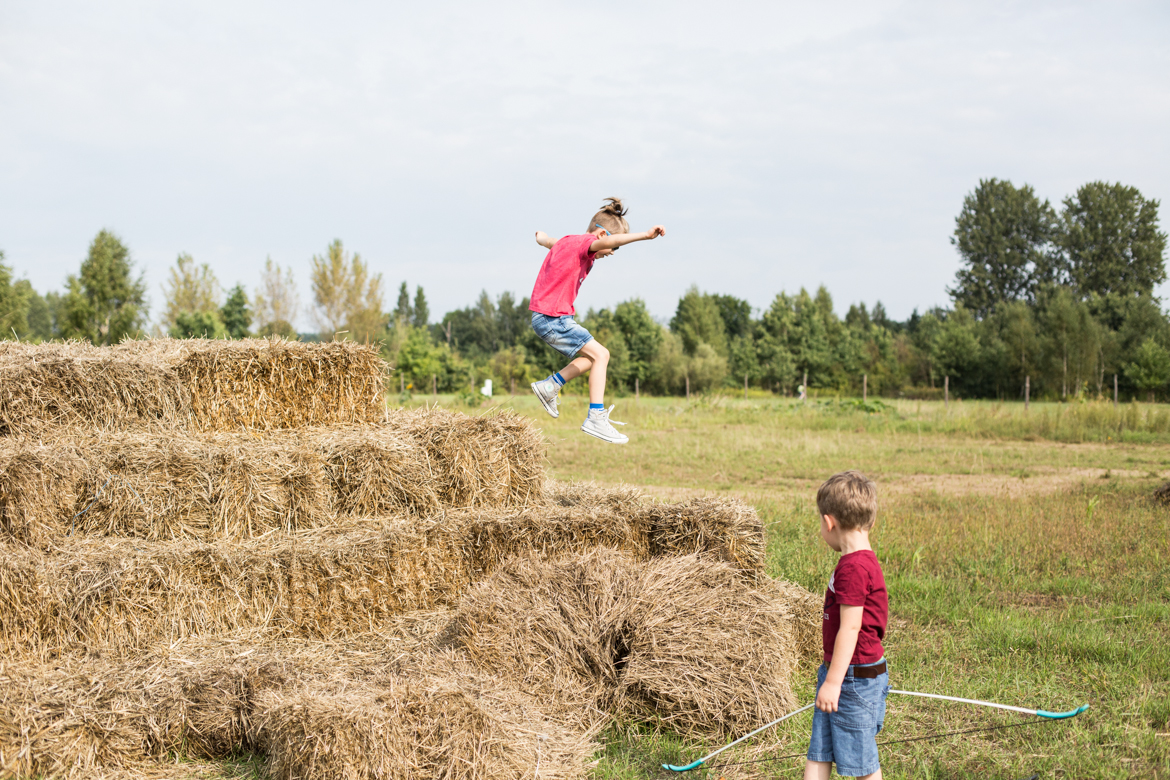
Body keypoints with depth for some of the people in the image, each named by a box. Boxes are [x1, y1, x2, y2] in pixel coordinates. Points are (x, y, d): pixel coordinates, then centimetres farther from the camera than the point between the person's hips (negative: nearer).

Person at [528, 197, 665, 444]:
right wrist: (645, 236, -43)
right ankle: (596, 418, -18)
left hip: (547, 318, 10)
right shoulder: (582, 243, -13)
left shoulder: (567, 242, 16)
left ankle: (550, 386, 19)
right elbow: (608, 240, -35)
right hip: (551, 318, -10)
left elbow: (545, 241, 40)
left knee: (595, 356, 17)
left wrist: (541, 236, 64)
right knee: (600, 354, -13)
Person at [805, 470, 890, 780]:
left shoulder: (853, 568, -21)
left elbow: (850, 628, -23)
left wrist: (834, 681, -20)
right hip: (837, 671, 10)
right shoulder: (863, 561, 10)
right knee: (818, 753, 11)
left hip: (855, 677, -10)